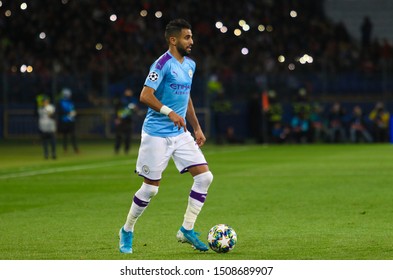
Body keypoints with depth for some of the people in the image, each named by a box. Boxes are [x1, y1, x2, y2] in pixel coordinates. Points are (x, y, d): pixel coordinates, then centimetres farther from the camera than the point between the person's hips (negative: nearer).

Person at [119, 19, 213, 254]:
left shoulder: (190, 65, 12)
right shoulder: (163, 64, -14)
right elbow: (145, 96, -21)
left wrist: (197, 127, 20)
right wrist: (170, 113, -30)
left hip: (180, 133, 7)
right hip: (157, 134, -7)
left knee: (205, 176, -5)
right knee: (151, 187, -2)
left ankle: (187, 230, 3)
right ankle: (127, 231, 19)